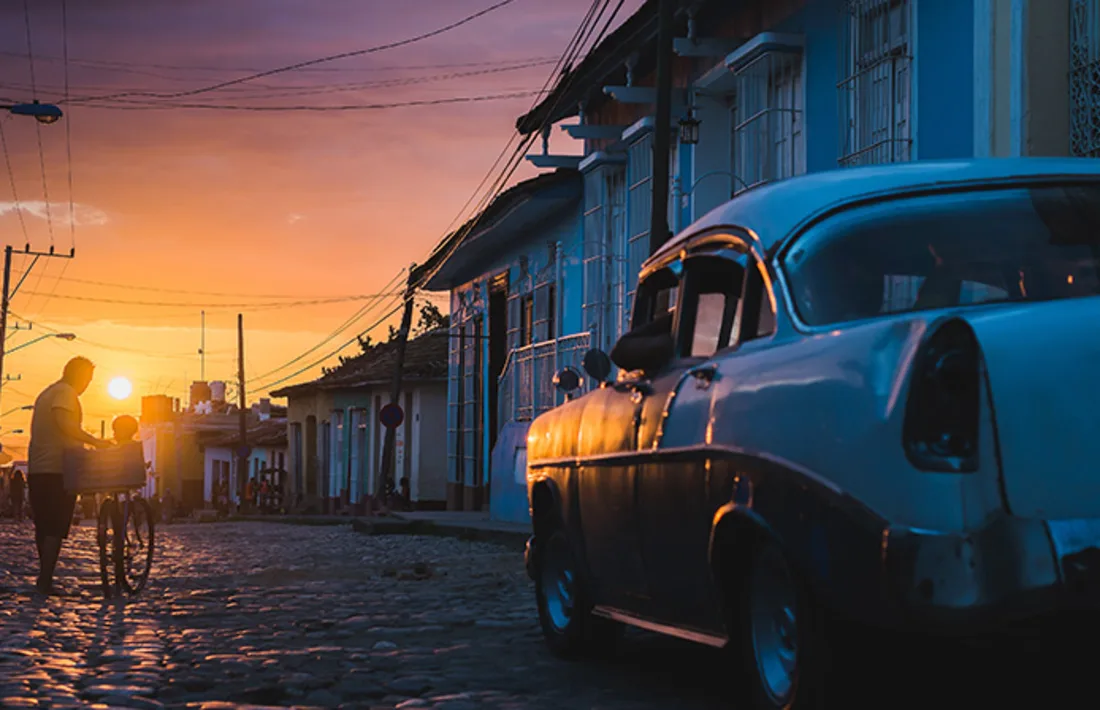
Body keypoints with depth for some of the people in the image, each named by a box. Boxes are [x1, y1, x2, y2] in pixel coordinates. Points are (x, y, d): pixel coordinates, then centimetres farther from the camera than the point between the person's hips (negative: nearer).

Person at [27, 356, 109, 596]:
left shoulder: (45, 394, 23)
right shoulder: (66, 392, -8)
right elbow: (64, 423, -25)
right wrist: (94, 441, -24)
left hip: (36, 469, 9)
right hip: (58, 469, -9)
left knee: (44, 528, 12)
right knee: (56, 529, -9)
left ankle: (44, 578, 16)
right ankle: (45, 581, -14)